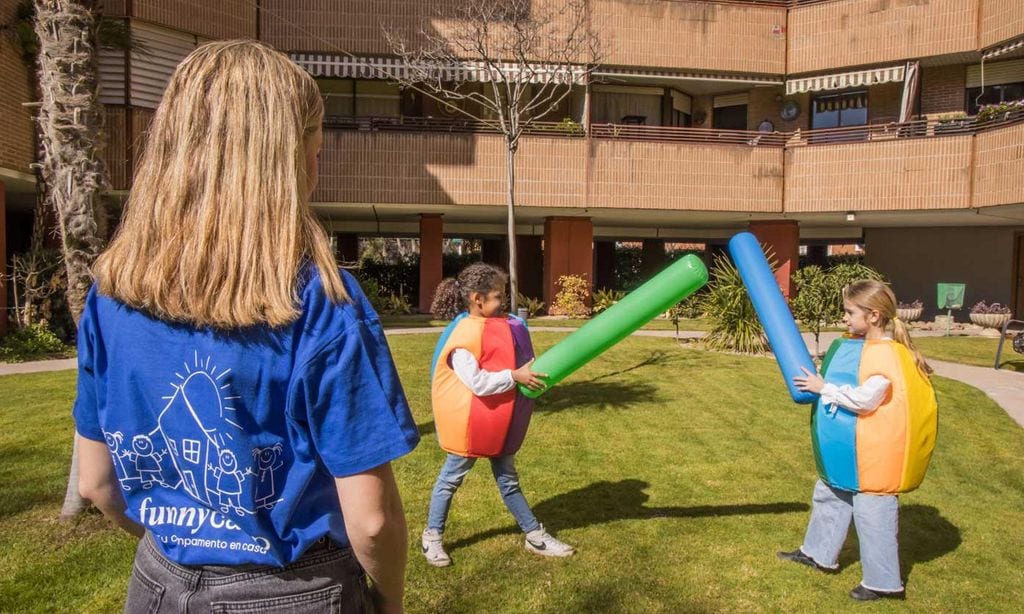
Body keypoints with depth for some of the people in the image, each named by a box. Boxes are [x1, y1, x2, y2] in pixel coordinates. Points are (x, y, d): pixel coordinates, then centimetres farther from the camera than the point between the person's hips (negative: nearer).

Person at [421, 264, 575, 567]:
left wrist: (534, 371, -6)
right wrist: (515, 376, -28)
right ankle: (432, 536, 27)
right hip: (468, 421, -7)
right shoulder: (463, 336, -22)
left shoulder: (504, 325, 2)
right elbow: (478, 383, -27)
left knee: (508, 478, 18)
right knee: (452, 477, 10)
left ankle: (534, 535, 27)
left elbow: (513, 360, 11)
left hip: (498, 420, 7)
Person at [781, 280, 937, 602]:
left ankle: (884, 582, 17)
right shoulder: (857, 346, 7)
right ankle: (818, 553, 39)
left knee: (872, 514, 2)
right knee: (829, 497, 22)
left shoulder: (885, 354, -23)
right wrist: (822, 385, 7)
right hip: (847, 452, 11)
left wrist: (824, 388, -19)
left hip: (872, 455, -10)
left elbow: (865, 398, -28)